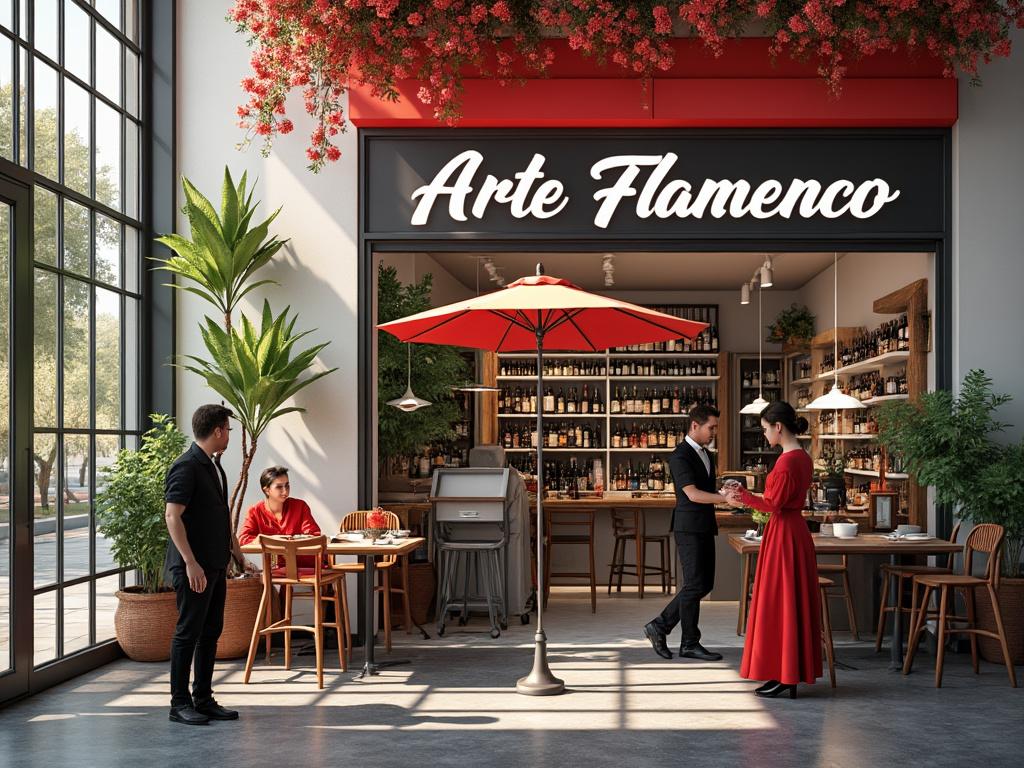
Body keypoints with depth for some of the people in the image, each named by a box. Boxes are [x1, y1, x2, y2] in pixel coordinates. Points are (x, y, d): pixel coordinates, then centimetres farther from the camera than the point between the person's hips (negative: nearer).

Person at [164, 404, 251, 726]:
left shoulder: (214, 465, 15)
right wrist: (190, 563, -24)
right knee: (188, 633, -2)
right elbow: (172, 516, -20)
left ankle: (203, 699, 19)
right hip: (194, 567, -9)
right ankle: (179, 703, 6)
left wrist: (235, 550, 24)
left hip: (215, 565, 9)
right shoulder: (186, 467, -15)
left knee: (211, 632, 11)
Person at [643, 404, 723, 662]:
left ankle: (660, 626, 16)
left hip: (705, 528, 9)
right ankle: (690, 643, 6)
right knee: (694, 585, -5)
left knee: (705, 583, 9)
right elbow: (692, 494, -23)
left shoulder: (706, 455, 16)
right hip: (689, 528, -9)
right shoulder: (680, 456, -13)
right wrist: (724, 497, -31)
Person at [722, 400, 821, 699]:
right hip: (795, 531, 10)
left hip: (784, 535, -10)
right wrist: (746, 496, 13)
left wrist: (742, 497, -4)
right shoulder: (802, 457, 10)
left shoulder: (787, 461, -20)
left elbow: (774, 504, -18)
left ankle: (784, 676, 3)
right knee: (792, 601, 13)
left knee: (780, 602, -3)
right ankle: (789, 672, 20)